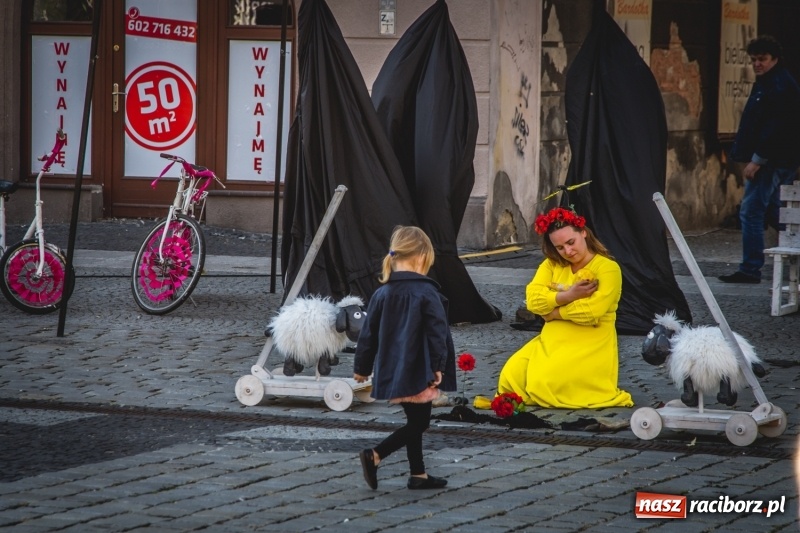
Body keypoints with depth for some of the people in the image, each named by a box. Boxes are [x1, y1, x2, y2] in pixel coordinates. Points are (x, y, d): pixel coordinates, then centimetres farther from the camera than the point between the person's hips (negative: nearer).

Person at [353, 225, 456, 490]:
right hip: (419, 373, -7)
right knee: (418, 422, 0)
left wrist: (361, 367, 18)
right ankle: (375, 455, -15)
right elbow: (437, 333, -17)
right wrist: (438, 366, -11)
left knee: (415, 422, 18)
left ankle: (418, 474, 23)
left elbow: (369, 334, 8)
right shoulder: (426, 293, -13)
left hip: (392, 373, 7)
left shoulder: (382, 294, 3)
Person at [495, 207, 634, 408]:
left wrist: (554, 312, -7)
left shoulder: (608, 268, -8)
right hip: (552, 340, 6)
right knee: (512, 375, -20)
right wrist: (567, 296, -17)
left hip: (591, 345, -6)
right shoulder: (552, 264, 12)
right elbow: (533, 300, -2)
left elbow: (592, 311, -20)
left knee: (546, 381, -28)